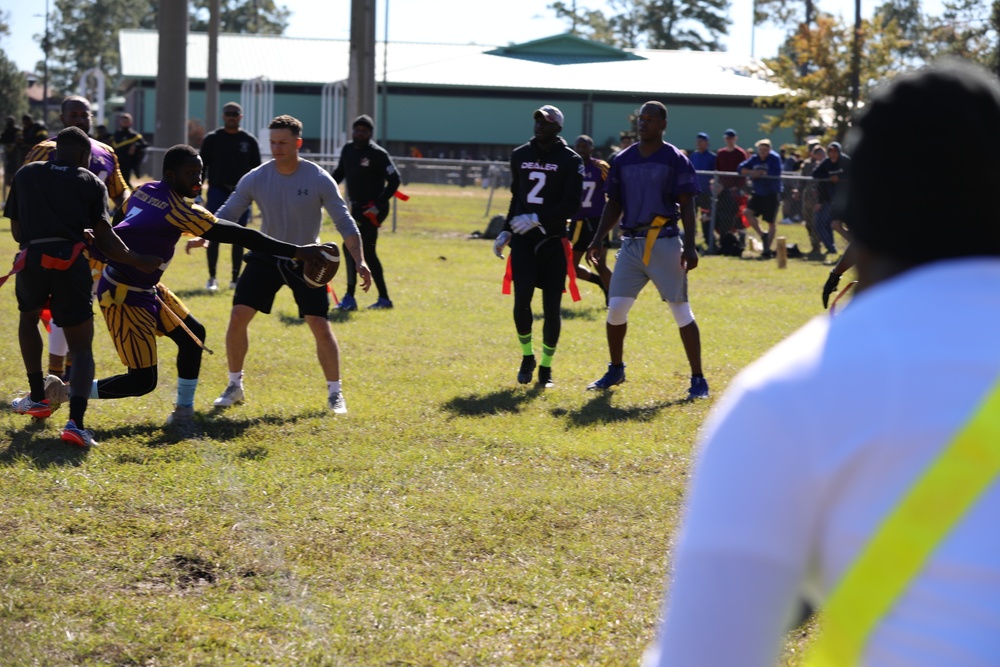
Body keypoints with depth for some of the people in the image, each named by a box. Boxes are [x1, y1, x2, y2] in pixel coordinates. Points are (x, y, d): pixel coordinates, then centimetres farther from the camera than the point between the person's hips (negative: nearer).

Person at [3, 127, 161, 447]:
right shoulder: (91, 183, 13)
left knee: (28, 317, 34)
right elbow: (105, 238, 4)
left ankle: (38, 398, 36)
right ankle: (75, 421, -14)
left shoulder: (26, 175, 20)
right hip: (71, 261, -2)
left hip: (32, 256, 2)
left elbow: (16, 231, 20)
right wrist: (139, 262, 15)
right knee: (81, 347, 7)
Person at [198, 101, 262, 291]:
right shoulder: (212, 138, 4)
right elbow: (202, 166, 5)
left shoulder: (249, 141, 6)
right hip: (217, 192, -1)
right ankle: (212, 278, 2)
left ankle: (236, 278, 13)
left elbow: (256, 169, 10)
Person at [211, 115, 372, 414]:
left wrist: (360, 261, -22)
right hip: (266, 257, 2)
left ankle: (335, 393, 8)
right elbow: (226, 214, -6)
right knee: (238, 316, -8)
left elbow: (344, 223, -12)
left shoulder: (319, 180, -15)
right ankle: (235, 386, 10)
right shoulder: (255, 178, -10)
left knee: (320, 326, -10)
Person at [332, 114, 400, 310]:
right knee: (367, 252, 9)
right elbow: (339, 174, 21)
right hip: (357, 207, 8)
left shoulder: (378, 154, -12)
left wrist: (378, 206, -21)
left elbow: (394, 180, -14)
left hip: (373, 209, -8)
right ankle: (384, 298, 15)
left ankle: (350, 298, -8)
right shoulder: (348, 150, 8)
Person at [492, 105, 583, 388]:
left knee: (552, 308, -1)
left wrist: (537, 219, -20)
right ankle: (527, 356, 13)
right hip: (523, 240, 3)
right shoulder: (520, 155, 10)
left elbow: (571, 205, -11)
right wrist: (506, 231, 13)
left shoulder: (569, 160, -4)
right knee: (521, 300, -9)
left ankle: (546, 367, 15)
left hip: (553, 242, -3)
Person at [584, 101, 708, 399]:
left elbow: (687, 206, -5)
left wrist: (690, 247, -13)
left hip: (665, 243, -4)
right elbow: (614, 205, 15)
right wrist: (597, 240, 6)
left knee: (681, 311, -3)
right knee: (616, 308, 1)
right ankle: (616, 370, 22)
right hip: (631, 243, 4)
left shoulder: (675, 160, -3)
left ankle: (698, 379, 4)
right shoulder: (623, 160, 9)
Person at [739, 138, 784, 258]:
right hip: (758, 193, 5)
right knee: (748, 213, -14)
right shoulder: (754, 158, 5)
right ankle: (762, 235, 2)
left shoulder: (774, 158, -10)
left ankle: (767, 249, 7)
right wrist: (752, 172, -17)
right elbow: (741, 168, 1)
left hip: (772, 194, -5)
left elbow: (775, 173, -23)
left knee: (772, 222, 0)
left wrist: (759, 174, -14)